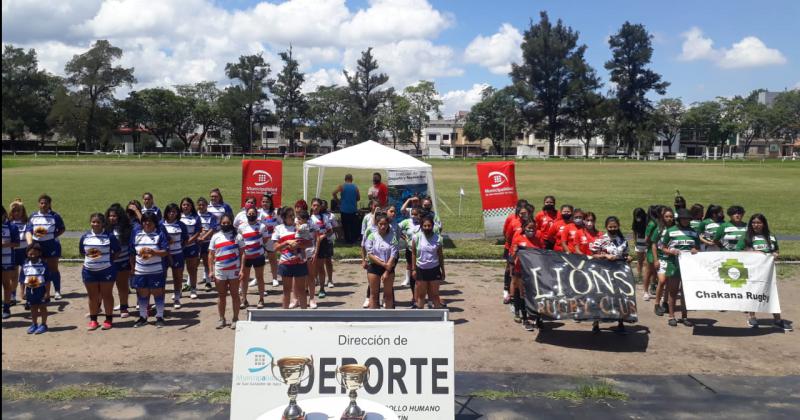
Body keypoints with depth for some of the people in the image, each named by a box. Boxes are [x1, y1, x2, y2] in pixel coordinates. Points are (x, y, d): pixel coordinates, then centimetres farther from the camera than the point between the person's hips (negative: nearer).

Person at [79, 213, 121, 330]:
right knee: (92, 296, 11)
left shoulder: (109, 236, -6)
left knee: (107, 295, 6)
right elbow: (81, 251, 14)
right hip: (89, 271, 3)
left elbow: (117, 251, 2)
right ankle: (93, 320, 21)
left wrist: (109, 260, -5)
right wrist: (88, 255, 0)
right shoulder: (85, 236, 3)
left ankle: (108, 320, 16)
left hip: (106, 270, -3)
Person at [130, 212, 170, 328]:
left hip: (157, 271, -3)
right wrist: (133, 267, 9)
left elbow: (166, 252, -9)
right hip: (140, 271, 3)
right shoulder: (136, 233, 8)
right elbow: (132, 252, 12)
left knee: (157, 292, 3)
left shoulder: (160, 234, -3)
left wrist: (153, 252, -25)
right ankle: (143, 317, 24)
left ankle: (160, 317, 14)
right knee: (142, 293, 10)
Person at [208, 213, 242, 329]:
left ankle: (235, 319, 14)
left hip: (234, 271, -1)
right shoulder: (216, 237, 4)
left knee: (234, 294, 6)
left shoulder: (237, 236, 0)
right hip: (219, 271, 2)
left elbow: (242, 254, -1)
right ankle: (221, 319, 19)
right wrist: (211, 271, 0)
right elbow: (211, 255, 6)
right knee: (221, 295, 9)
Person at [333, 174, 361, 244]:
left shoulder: (342, 186, -5)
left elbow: (334, 193, -15)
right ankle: (353, 240, 15)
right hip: (353, 210, 1)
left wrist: (338, 200, 1)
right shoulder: (355, 187, 1)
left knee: (345, 226, 8)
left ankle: (348, 240, 11)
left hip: (344, 209, -1)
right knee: (353, 225, 11)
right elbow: (358, 198, 6)